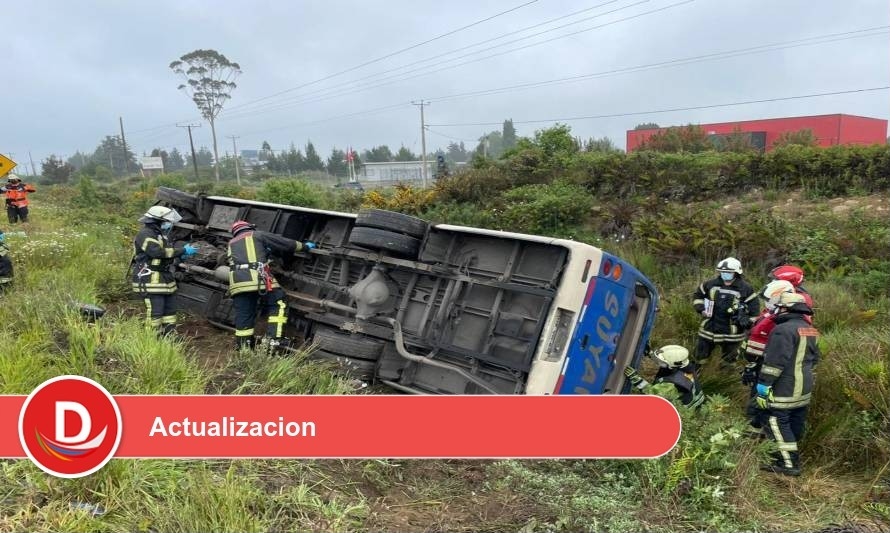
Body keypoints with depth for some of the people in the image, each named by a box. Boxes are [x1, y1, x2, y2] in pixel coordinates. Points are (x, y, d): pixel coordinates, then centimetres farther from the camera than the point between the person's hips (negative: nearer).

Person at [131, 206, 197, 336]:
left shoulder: (161, 234, 18)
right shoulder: (145, 234, -14)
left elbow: (167, 252, 24)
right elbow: (157, 252, -27)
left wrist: (182, 249, 4)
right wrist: (182, 251, -22)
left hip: (165, 280, 10)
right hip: (151, 281, -10)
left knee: (170, 309, 14)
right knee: (155, 312, -9)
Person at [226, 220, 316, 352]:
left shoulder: (231, 243, 30)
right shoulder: (258, 235, 16)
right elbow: (285, 243, 18)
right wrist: (304, 246, 31)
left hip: (237, 282, 5)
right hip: (258, 279, -5)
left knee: (243, 317, 9)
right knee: (279, 304, 7)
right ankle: (273, 340, -5)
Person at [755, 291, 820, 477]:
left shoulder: (783, 330, -19)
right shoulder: (810, 330, 13)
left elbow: (774, 363, -23)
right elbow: (814, 358, 23)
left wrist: (763, 388, -19)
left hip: (784, 389, -9)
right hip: (804, 388, 9)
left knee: (777, 423, -3)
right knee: (795, 423, 18)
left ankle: (789, 464, -2)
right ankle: (788, 455, 32)